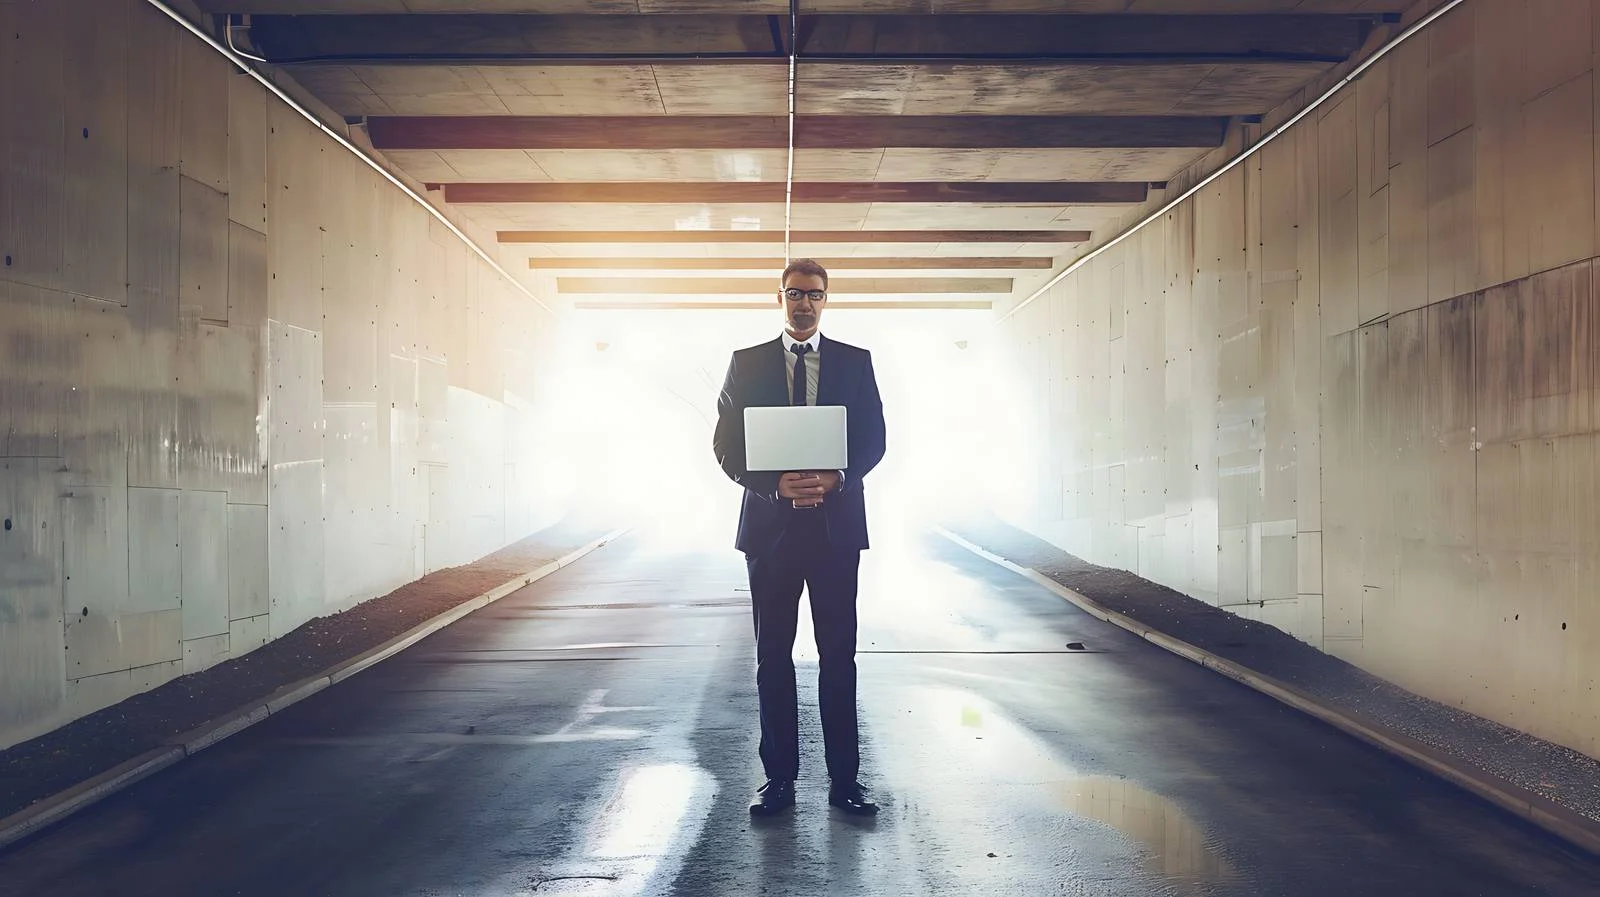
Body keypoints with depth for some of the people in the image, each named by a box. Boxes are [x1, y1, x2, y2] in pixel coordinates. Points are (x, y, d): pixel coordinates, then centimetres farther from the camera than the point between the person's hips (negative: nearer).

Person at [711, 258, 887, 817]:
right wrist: (775, 484, -14)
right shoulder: (747, 364, 8)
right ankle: (779, 778, 11)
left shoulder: (855, 362, 8)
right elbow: (727, 445, 3)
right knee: (773, 655, 5)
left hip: (836, 523, 0)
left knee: (839, 654, 2)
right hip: (770, 523, 0)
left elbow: (874, 439, 5)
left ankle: (844, 779, 8)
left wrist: (835, 478, -15)